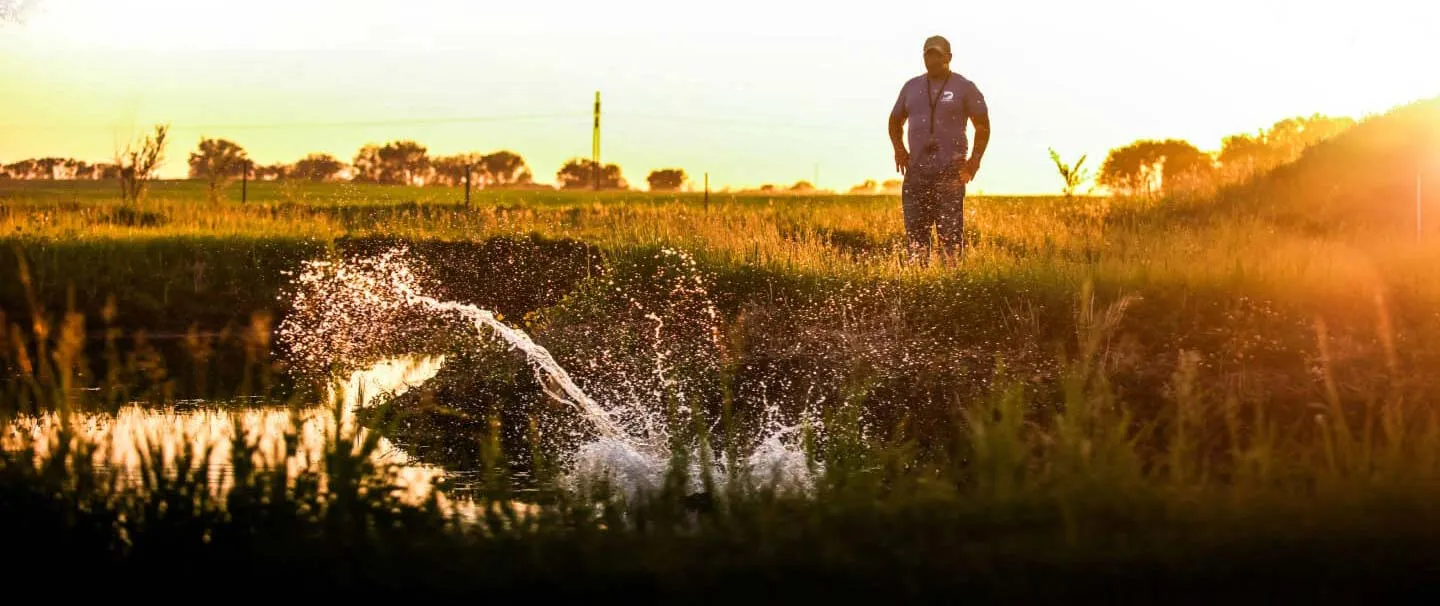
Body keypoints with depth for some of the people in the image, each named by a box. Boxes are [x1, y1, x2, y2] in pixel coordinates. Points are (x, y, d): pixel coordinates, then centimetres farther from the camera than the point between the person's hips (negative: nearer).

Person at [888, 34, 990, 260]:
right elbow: (895, 120, 25)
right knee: (915, 234, 3)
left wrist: (975, 158, -8)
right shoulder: (912, 87, 14)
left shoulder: (964, 88, 2)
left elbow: (983, 125, 4)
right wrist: (898, 148, 8)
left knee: (951, 235, -9)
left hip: (950, 172, -4)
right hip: (916, 171, 4)